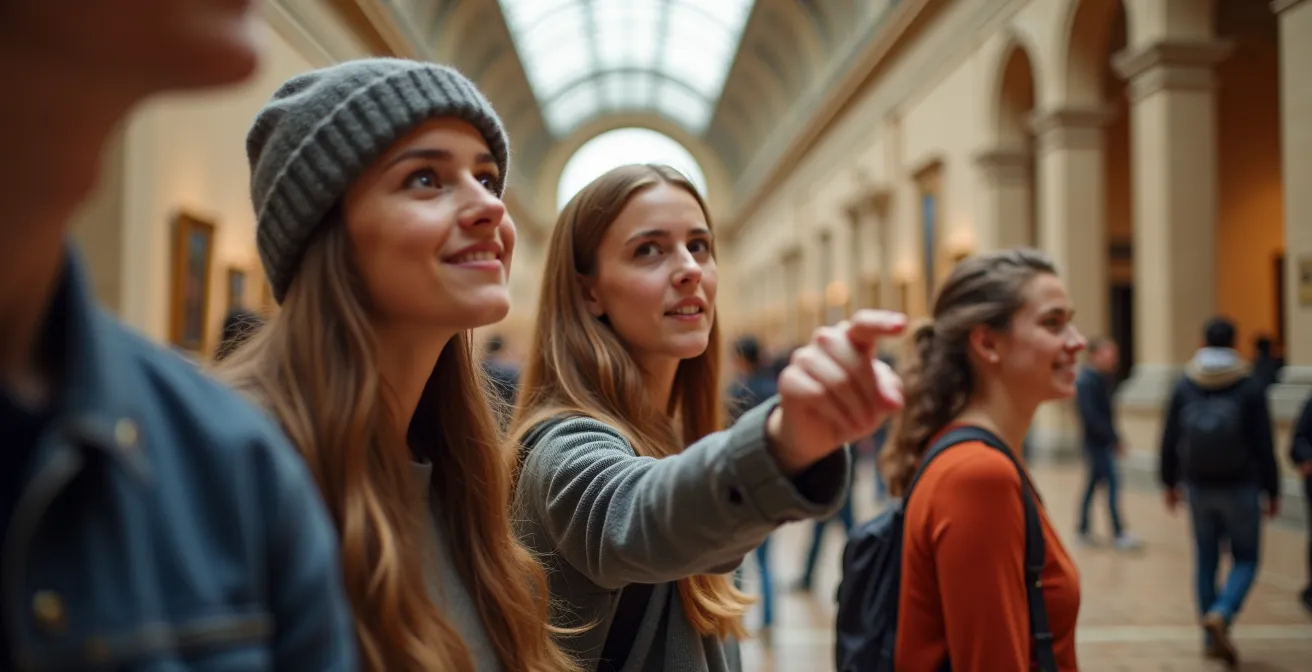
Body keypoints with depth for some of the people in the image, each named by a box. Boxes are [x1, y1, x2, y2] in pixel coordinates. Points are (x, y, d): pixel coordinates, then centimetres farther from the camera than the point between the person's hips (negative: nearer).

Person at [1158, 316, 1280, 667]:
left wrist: (1170, 482, 13)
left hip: (1199, 488, 3)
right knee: (1245, 560, 10)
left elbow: (1169, 440, 2)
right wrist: (1272, 490, 2)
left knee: (1205, 561, 13)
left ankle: (1213, 638, 18)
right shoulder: (1250, 388, -8)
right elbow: (1264, 445, -7)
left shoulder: (1183, 386, -1)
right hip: (1240, 489, -3)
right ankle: (1221, 614, -14)